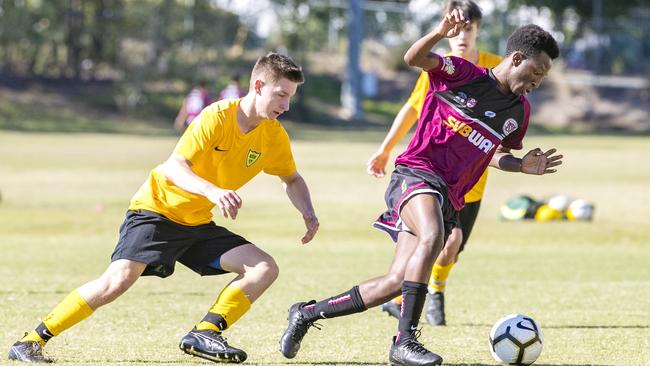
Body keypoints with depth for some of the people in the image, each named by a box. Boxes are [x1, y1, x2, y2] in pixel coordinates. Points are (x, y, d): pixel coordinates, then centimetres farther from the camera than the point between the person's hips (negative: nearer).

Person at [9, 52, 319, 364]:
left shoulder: (274, 136, -1)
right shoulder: (216, 117, -20)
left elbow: (292, 179, 18)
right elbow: (174, 167, -30)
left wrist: (307, 212, -2)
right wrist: (212, 192, -47)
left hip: (198, 224, 7)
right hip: (157, 208, -7)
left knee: (265, 269, -10)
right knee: (119, 279, -25)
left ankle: (205, 333, -14)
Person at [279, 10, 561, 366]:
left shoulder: (519, 112, 15)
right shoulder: (464, 74, -3)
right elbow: (414, 58, -16)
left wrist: (523, 166, 9)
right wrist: (440, 33, -35)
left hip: (448, 199, 7)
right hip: (416, 173, -7)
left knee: (396, 284, -2)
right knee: (432, 237, -38)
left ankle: (306, 313, 18)